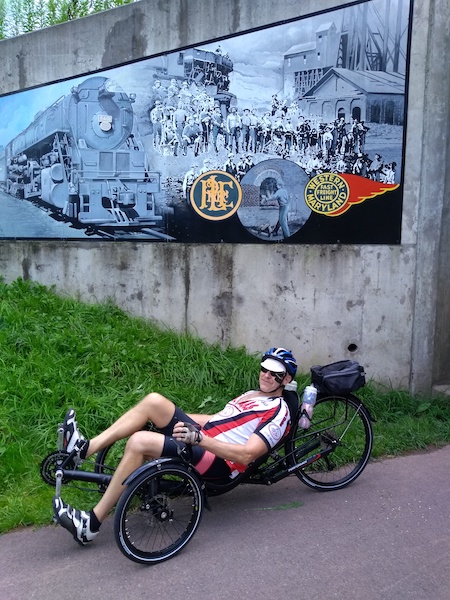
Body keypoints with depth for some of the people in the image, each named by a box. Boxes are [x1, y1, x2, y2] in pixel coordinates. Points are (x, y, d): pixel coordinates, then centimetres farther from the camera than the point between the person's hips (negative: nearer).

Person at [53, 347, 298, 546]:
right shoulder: (252, 394, 22)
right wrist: (176, 416, 18)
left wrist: (199, 438, -30)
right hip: (202, 436, 9)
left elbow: (246, 455, -20)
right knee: (154, 401, -10)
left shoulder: (278, 413, -7)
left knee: (140, 441, -27)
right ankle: (85, 447, -10)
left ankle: (91, 523, -17)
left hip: (218, 462, -9)